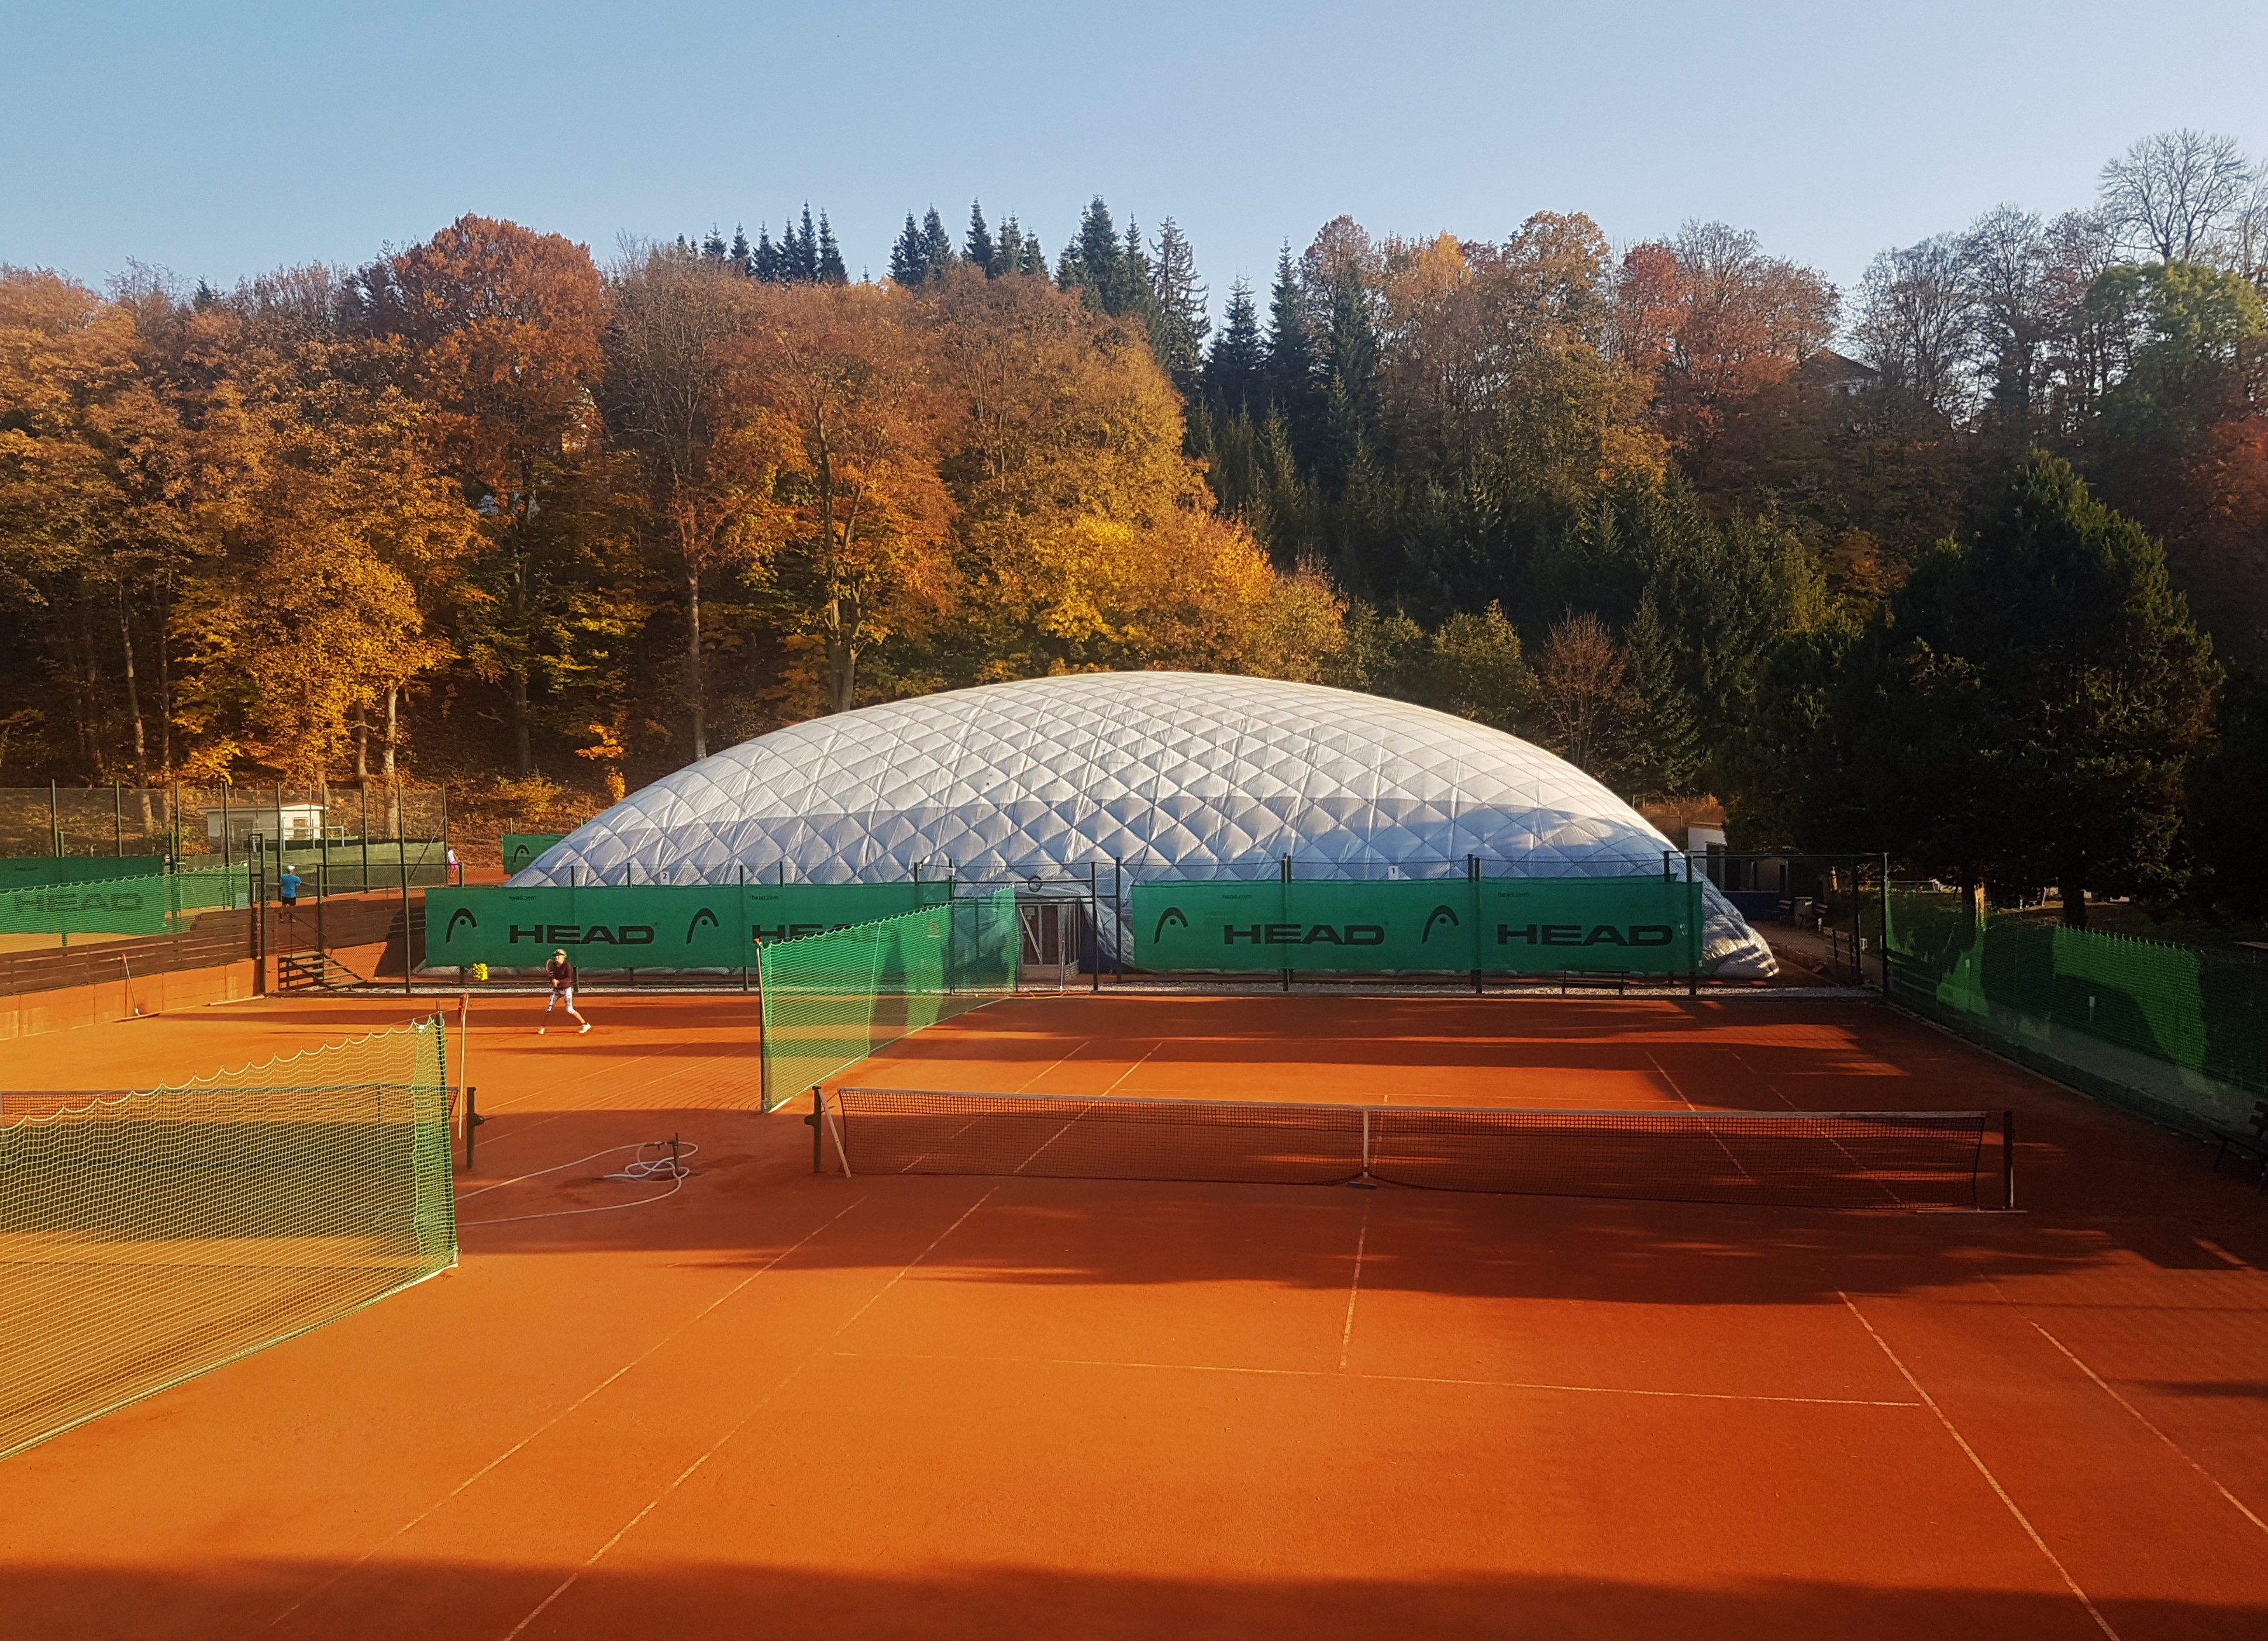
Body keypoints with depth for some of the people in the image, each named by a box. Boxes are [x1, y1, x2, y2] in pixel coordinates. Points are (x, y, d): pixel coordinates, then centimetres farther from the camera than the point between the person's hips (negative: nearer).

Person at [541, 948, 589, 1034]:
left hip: (566, 989, -6)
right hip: (556, 990, 6)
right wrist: (552, 978, -11)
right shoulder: (553, 965, 4)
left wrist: (558, 982, -30)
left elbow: (569, 979, -21)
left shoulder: (567, 966, -14)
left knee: (570, 1010, -12)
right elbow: (552, 977, 12)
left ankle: (586, 1025, -2)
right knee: (549, 1009, 2)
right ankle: (542, 1028, 18)